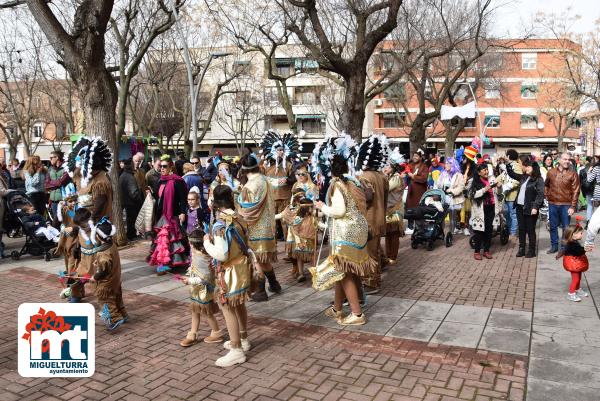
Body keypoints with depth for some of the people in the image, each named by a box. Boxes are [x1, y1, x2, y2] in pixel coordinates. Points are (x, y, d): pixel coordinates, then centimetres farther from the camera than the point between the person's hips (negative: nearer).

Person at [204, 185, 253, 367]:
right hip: (242, 266, 8)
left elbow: (221, 254, -27)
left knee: (228, 308, 1)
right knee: (239, 304, 21)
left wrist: (207, 242, -13)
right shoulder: (237, 217, 0)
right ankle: (243, 340, 37)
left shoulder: (220, 224, -22)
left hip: (230, 272, -8)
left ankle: (237, 351, 7)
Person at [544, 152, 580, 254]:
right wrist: (547, 195, 9)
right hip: (552, 204, 3)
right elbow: (546, 185, 20)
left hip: (566, 205, -3)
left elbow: (575, 191, -7)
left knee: (566, 227, 5)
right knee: (553, 226, 12)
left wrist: (573, 206, -11)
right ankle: (554, 246, 24)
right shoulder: (551, 172, 3)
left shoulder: (573, 174, -5)